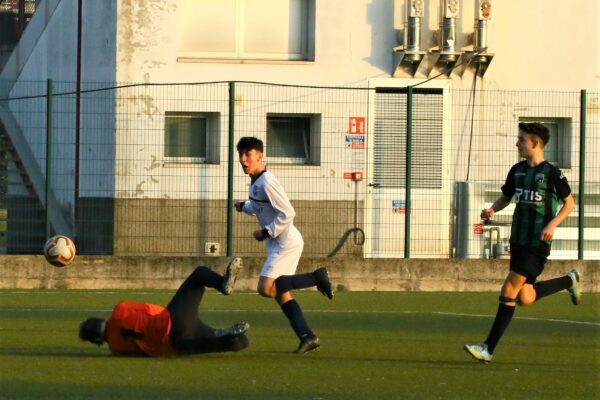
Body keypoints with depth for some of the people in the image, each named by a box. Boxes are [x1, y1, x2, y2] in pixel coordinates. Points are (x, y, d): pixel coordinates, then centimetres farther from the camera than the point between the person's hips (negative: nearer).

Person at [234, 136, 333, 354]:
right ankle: (307, 337, 4)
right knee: (281, 294, 6)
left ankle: (316, 277, -8)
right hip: (277, 244, 10)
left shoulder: (267, 182, -18)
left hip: (286, 242, -10)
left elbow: (287, 214, -21)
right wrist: (244, 207, 10)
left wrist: (266, 233, -16)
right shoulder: (255, 182, 12)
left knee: (265, 288, -17)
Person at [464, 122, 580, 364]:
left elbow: (569, 203, -1)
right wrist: (492, 209, 0)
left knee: (509, 290, -14)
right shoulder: (517, 171, 10)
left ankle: (489, 348, -14)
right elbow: (505, 198, 22)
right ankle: (569, 281, 32)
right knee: (525, 299, 7)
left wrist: (553, 224, -17)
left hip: (537, 244, -7)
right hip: (518, 241, 7)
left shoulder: (551, 173, -8)